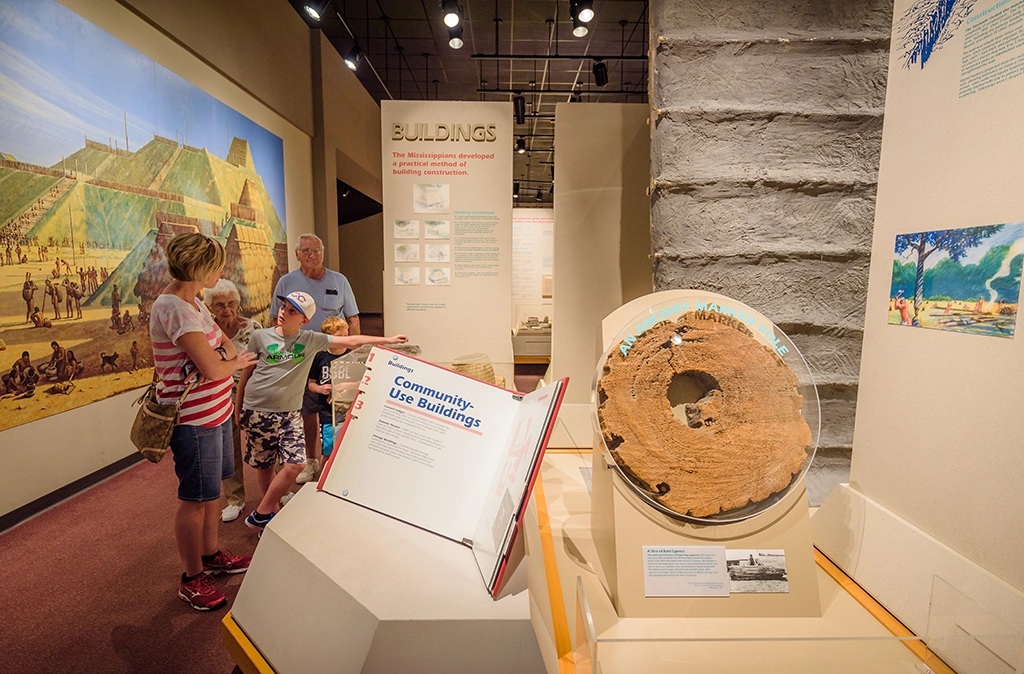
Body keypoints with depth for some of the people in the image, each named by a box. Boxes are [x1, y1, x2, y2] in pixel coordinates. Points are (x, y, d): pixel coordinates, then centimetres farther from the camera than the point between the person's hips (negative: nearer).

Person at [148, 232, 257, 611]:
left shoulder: (193, 302, 8)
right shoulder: (174, 308, -23)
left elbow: (223, 340, 21)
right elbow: (212, 369, -26)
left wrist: (226, 350, 0)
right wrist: (237, 362, -7)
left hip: (215, 411, 9)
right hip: (193, 419, -9)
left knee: (213, 489, 21)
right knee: (194, 499, 6)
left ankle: (210, 555, 40)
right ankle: (192, 580, 25)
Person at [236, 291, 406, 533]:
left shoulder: (310, 340, -2)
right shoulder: (260, 336, -2)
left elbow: (351, 341, -1)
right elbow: (246, 373, 7)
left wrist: (387, 340, -3)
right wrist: (238, 408, 13)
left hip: (289, 413, 1)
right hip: (257, 411, -1)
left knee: (296, 464, -9)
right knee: (263, 465, 9)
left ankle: (261, 514, 9)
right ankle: (273, 511, 30)